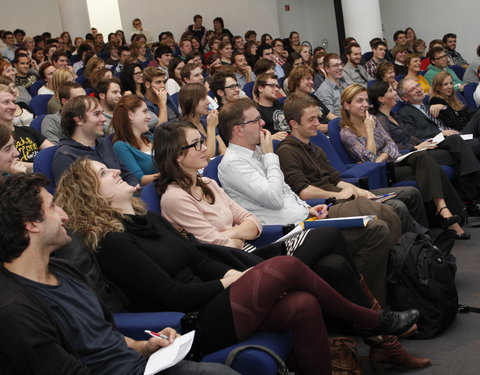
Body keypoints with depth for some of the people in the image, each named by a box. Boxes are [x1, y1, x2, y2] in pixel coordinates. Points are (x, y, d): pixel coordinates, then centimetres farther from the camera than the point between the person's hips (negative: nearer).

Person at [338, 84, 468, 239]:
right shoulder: (346, 133, -7)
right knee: (428, 170, -25)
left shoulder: (372, 120, 12)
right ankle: (445, 211, -33)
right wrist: (369, 131, -12)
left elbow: (390, 144, 5)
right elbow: (369, 158, -14)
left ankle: (443, 208, -41)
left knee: (423, 157, -28)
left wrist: (380, 159, -14)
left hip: (392, 161, 6)